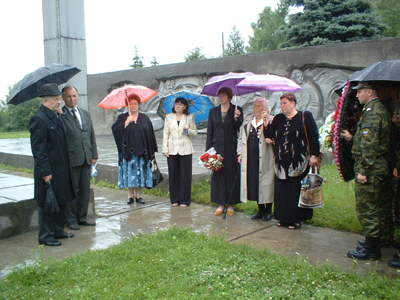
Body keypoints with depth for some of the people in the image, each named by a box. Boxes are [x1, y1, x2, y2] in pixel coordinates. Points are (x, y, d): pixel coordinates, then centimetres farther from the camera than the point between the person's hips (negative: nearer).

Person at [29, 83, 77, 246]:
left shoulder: (56, 116, 13)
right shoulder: (39, 119, -16)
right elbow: (38, 148, -19)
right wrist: (45, 171, -20)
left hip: (61, 169, 9)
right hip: (49, 170, -9)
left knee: (61, 201, 17)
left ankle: (58, 231, 31)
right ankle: (46, 236, 16)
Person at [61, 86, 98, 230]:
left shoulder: (85, 114, 14)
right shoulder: (60, 115, -6)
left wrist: (94, 155, 11)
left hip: (86, 159, 6)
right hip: (71, 159, -6)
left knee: (85, 190, 11)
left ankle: (82, 217, 24)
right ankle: (71, 219, 18)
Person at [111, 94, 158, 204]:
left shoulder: (144, 118, 11)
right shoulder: (122, 118, 8)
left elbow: (151, 133, 10)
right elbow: (115, 129, -6)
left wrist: (153, 150, 6)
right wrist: (126, 123, -15)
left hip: (141, 151, 1)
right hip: (128, 151, -1)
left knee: (140, 173, 2)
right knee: (129, 173, -1)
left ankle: (138, 195, 10)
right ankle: (130, 195, 9)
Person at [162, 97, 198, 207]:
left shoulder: (190, 117, 7)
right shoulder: (169, 117, 10)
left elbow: (195, 133, 9)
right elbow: (165, 134, 7)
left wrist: (188, 129, -12)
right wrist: (165, 149, 0)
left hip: (185, 150, -1)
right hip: (172, 150, 1)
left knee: (185, 175, 0)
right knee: (173, 175, 4)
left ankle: (184, 200, 9)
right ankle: (174, 199, 15)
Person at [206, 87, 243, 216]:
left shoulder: (237, 110, 1)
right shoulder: (213, 111, 9)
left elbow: (240, 129, -4)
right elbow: (209, 132, 9)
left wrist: (236, 118, -22)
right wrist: (208, 150, 4)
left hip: (231, 148, -2)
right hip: (217, 147, 2)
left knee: (231, 175, 2)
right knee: (218, 175, 4)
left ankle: (230, 204, 14)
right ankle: (221, 204, 14)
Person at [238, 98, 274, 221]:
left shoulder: (271, 121, -4)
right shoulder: (247, 119, 15)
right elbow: (241, 138, 20)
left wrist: (265, 123, -26)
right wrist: (240, 153, 13)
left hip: (264, 159, -5)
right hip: (249, 158, 5)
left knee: (265, 184, 1)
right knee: (253, 184, 9)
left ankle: (268, 210, 17)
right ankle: (261, 209, 24)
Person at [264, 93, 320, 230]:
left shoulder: (305, 117, 0)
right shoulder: (278, 119, 12)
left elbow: (313, 137, -3)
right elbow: (270, 135, 7)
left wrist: (314, 155, -9)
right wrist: (266, 123, -6)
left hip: (299, 161, -4)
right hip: (281, 162, 4)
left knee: (297, 190, 0)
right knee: (282, 190, 6)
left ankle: (297, 219, 11)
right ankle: (284, 217, 17)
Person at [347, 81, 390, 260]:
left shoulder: (372, 111, -16)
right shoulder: (378, 109, 17)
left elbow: (369, 144, -23)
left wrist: (363, 170, -23)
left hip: (370, 169, -11)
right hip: (376, 167, 11)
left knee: (365, 208, -4)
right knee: (372, 207, 17)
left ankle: (371, 249, 4)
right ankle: (372, 244, 28)